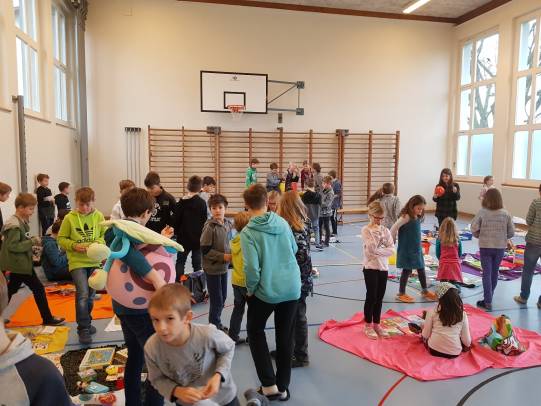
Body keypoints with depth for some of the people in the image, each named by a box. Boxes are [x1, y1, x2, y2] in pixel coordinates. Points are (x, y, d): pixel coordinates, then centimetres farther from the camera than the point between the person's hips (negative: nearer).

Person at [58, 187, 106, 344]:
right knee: (83, 294, -12)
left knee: (91, 295, 15)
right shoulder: (69, 218, -7)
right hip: (77, 262, -3)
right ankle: (83, 328, 0)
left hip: (94, 261, 3)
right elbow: (61, 239, -1)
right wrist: (74, 246, -17)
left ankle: (86, 323, 34)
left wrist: (97, 243, -15)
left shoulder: (99, 216, -3)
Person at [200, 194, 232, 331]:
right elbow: (205, 250, -17)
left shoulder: (228, 224, 2)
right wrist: (223, 256, -18)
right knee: (216, 300, 2)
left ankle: (217, 323, 34)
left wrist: (231, 255, -1)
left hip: (223, 267, 7)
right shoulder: (209, 227, -18)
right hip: (212, 268, -7)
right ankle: (214, 326, 20)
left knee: (223, 297, 17)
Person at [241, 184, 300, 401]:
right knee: (285, 337, 17)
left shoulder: (248, 232, -15)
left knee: (255, 331, 20)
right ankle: (283, 387, 28)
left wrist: (250, 289, -5)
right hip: (292, 288, 4)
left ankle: (269, 384, 17)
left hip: (266, 290, -4)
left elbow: (252, 266, -21)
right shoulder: (283, 222, -2)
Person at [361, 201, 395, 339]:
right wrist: (376, 234, -20)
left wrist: (378, 251, -17)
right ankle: (368, 325, 17)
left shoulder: (385, 230, 4)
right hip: (370, 268, -4)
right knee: (371, 297, 2)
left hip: (383, 267, 5)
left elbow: (392, 250, -4)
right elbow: (370, 249, -21)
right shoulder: (366, 230, -9)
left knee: (379, 298, 12)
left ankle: (376, 324, 25)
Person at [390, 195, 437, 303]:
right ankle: (401, 293, 17)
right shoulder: (406, 217, -20)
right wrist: (392, 241, -12)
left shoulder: (418, 217, 6)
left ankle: (425, 291, 35)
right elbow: (394, 228, -23)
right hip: (406, 249, -8)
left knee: (421, 269, 17)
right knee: (407, 270, 2)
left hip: (417, 248, 8)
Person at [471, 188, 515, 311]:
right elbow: (511, 232, -2)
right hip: (500, 247, 2)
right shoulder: (505, 214, -5)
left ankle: (487, 302, 2)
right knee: (494, 273, 17)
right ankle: (488, 298, 31)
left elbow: (474, 229, -13)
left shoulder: (482, 212, -12)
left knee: (487, 274, 4)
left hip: (485, 247, -2)